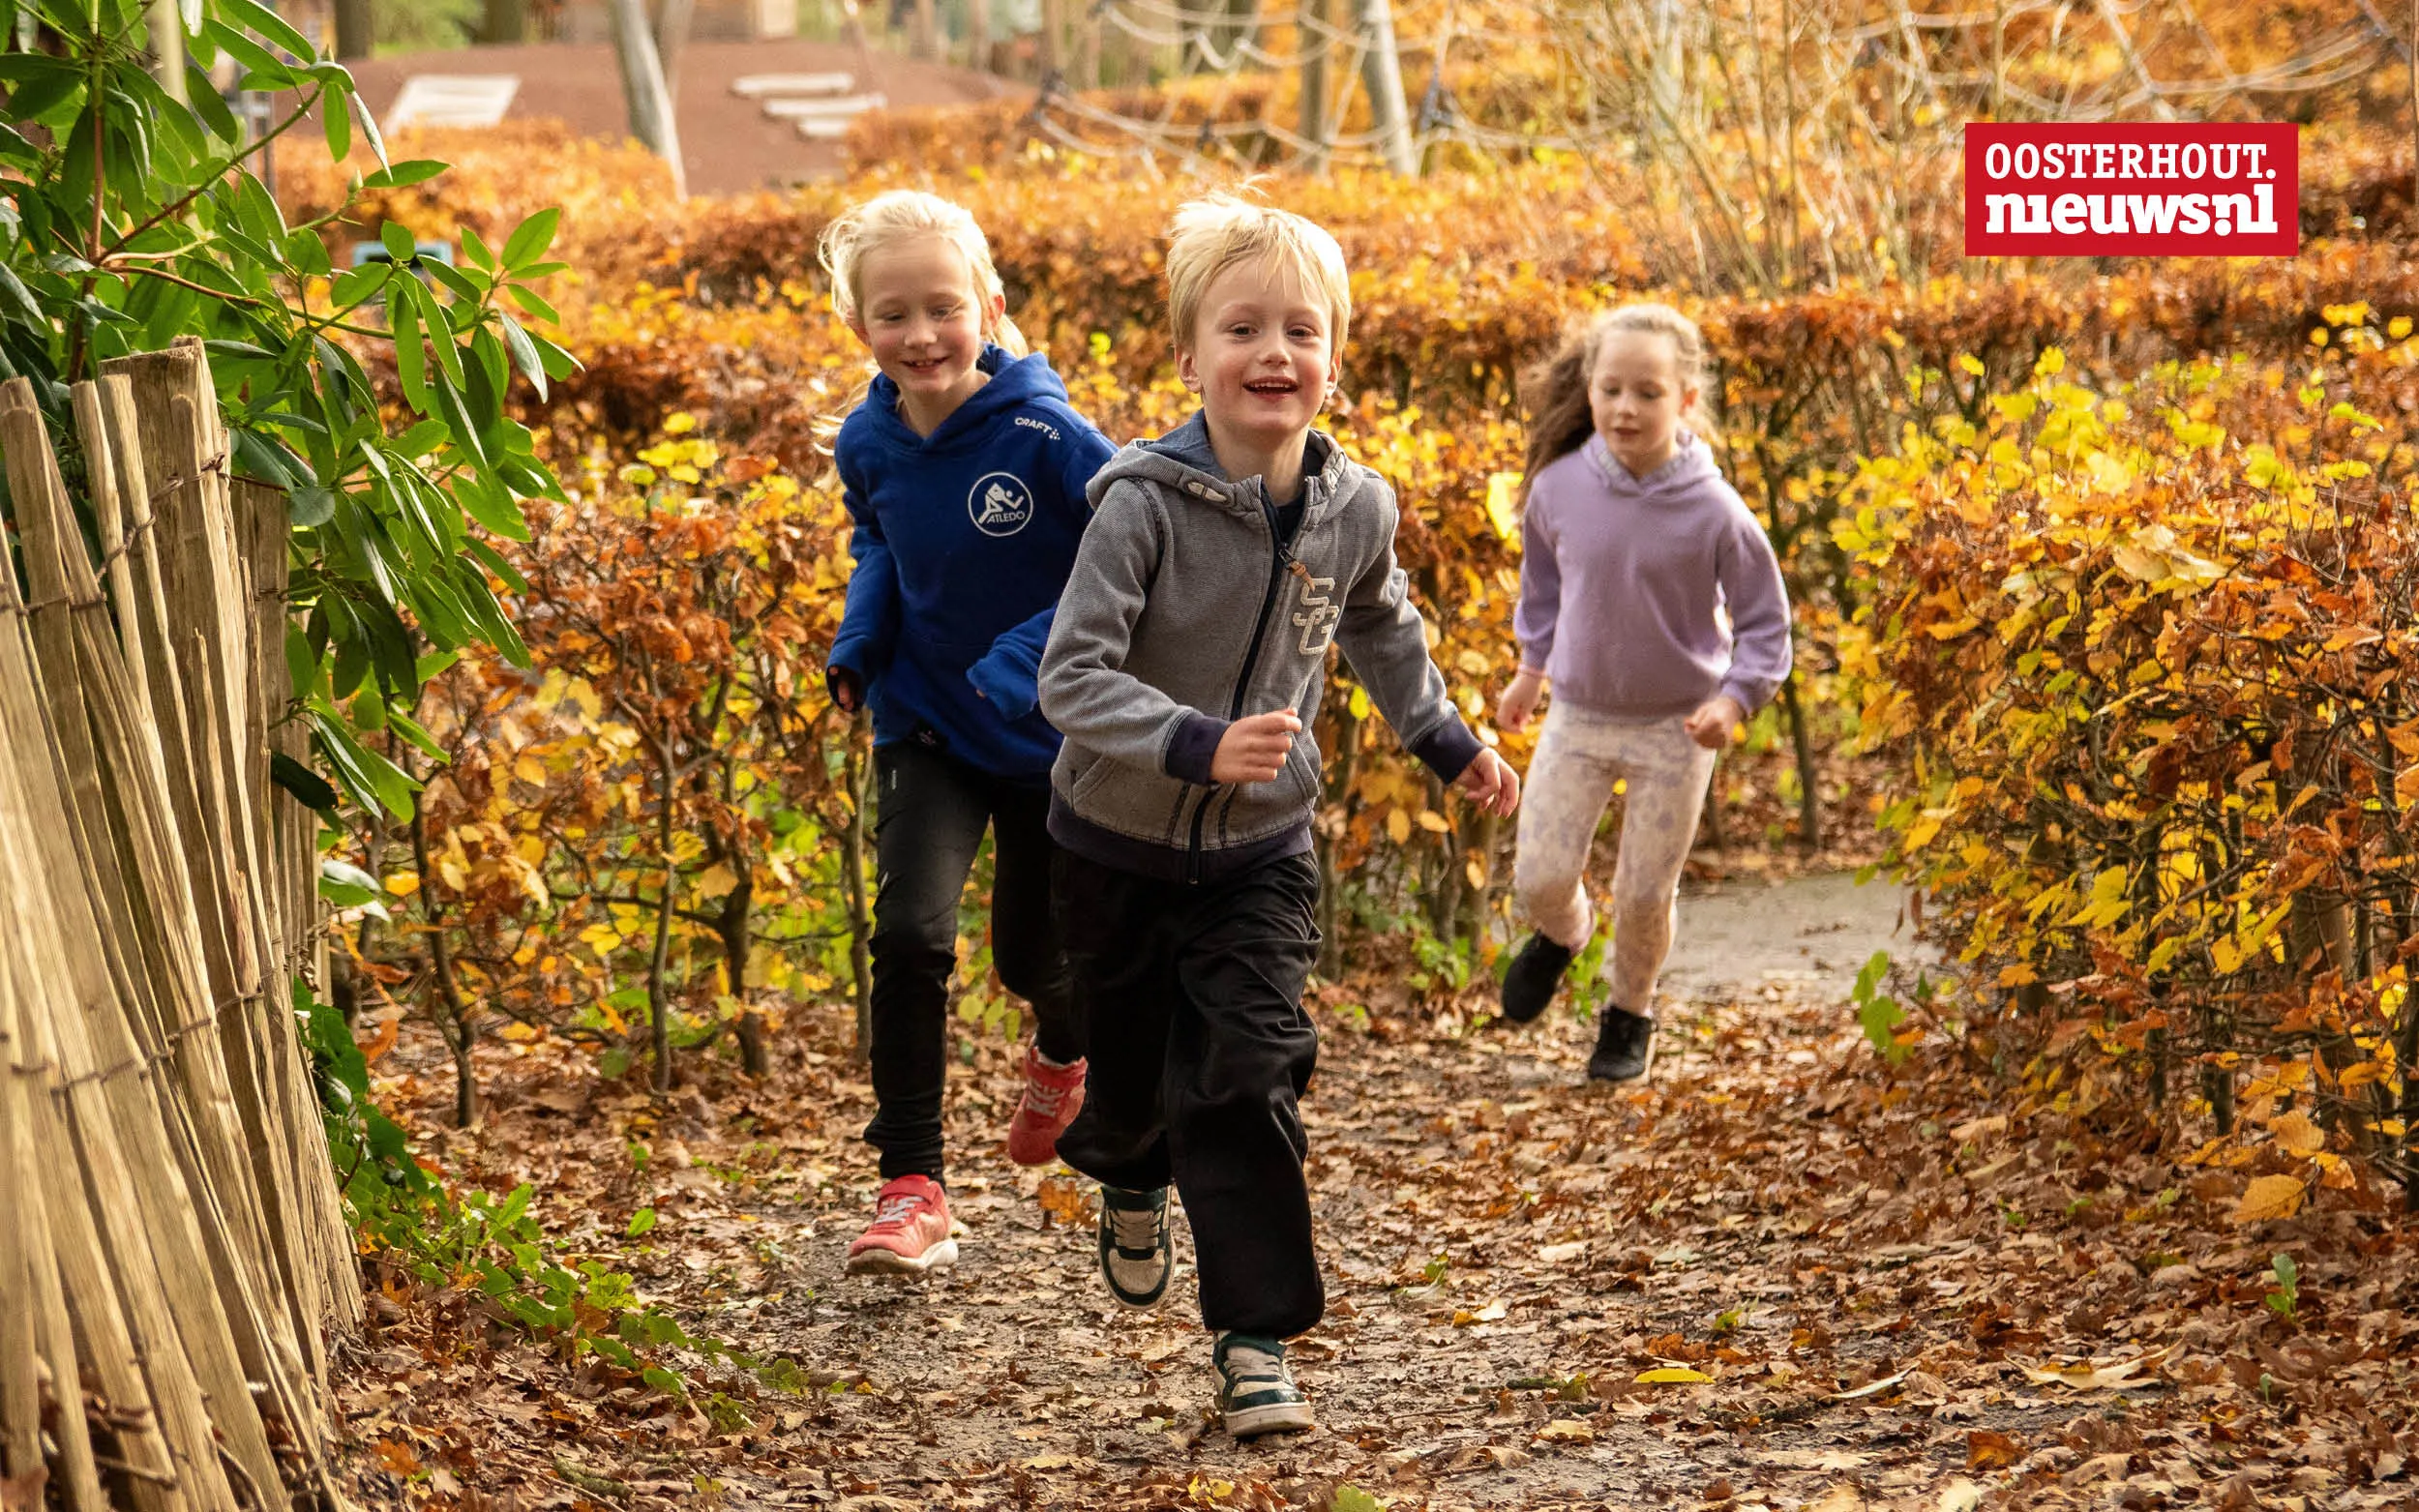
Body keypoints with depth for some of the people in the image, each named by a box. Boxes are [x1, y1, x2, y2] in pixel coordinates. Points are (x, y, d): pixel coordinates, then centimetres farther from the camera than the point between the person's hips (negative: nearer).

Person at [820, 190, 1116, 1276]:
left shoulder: (1044, 437, -24)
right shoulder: (869, 445, -8)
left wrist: (1030, 657, -30)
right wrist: (855, 646, -4)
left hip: (1048, 736, -2)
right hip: (927, 730, 2)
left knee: (1031, 954, 13)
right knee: (910, 932, -18)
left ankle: (1064, 1059, 52)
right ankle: (911, 1189, -14)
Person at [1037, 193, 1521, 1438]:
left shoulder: (1353, 508, -9)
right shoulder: (1144, 502, -24)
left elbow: (1380, 627, 15)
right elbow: (1073, 678, -28)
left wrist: (1448, 742, 20)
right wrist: (1197, 746, -42)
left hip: (1260, 851, 2)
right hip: (1120, 847, -2)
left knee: (1248, 1080, -10)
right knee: (1135, 1078, 14)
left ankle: (1255, 1334, -4)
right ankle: (1131, 1183, 50)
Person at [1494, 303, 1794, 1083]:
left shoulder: (1714, 513, -20)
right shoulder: (1560, 486, -12)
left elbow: (1765, 624, -7)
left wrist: (1734, 699, -20)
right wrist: (1532, 666, 16)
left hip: (1675, 730, -2)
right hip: (1577, 716, 2)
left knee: (1644, 894, 8)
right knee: (1539, 878, -2)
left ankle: (1631, 1013, 35)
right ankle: (1562, 932, 36)